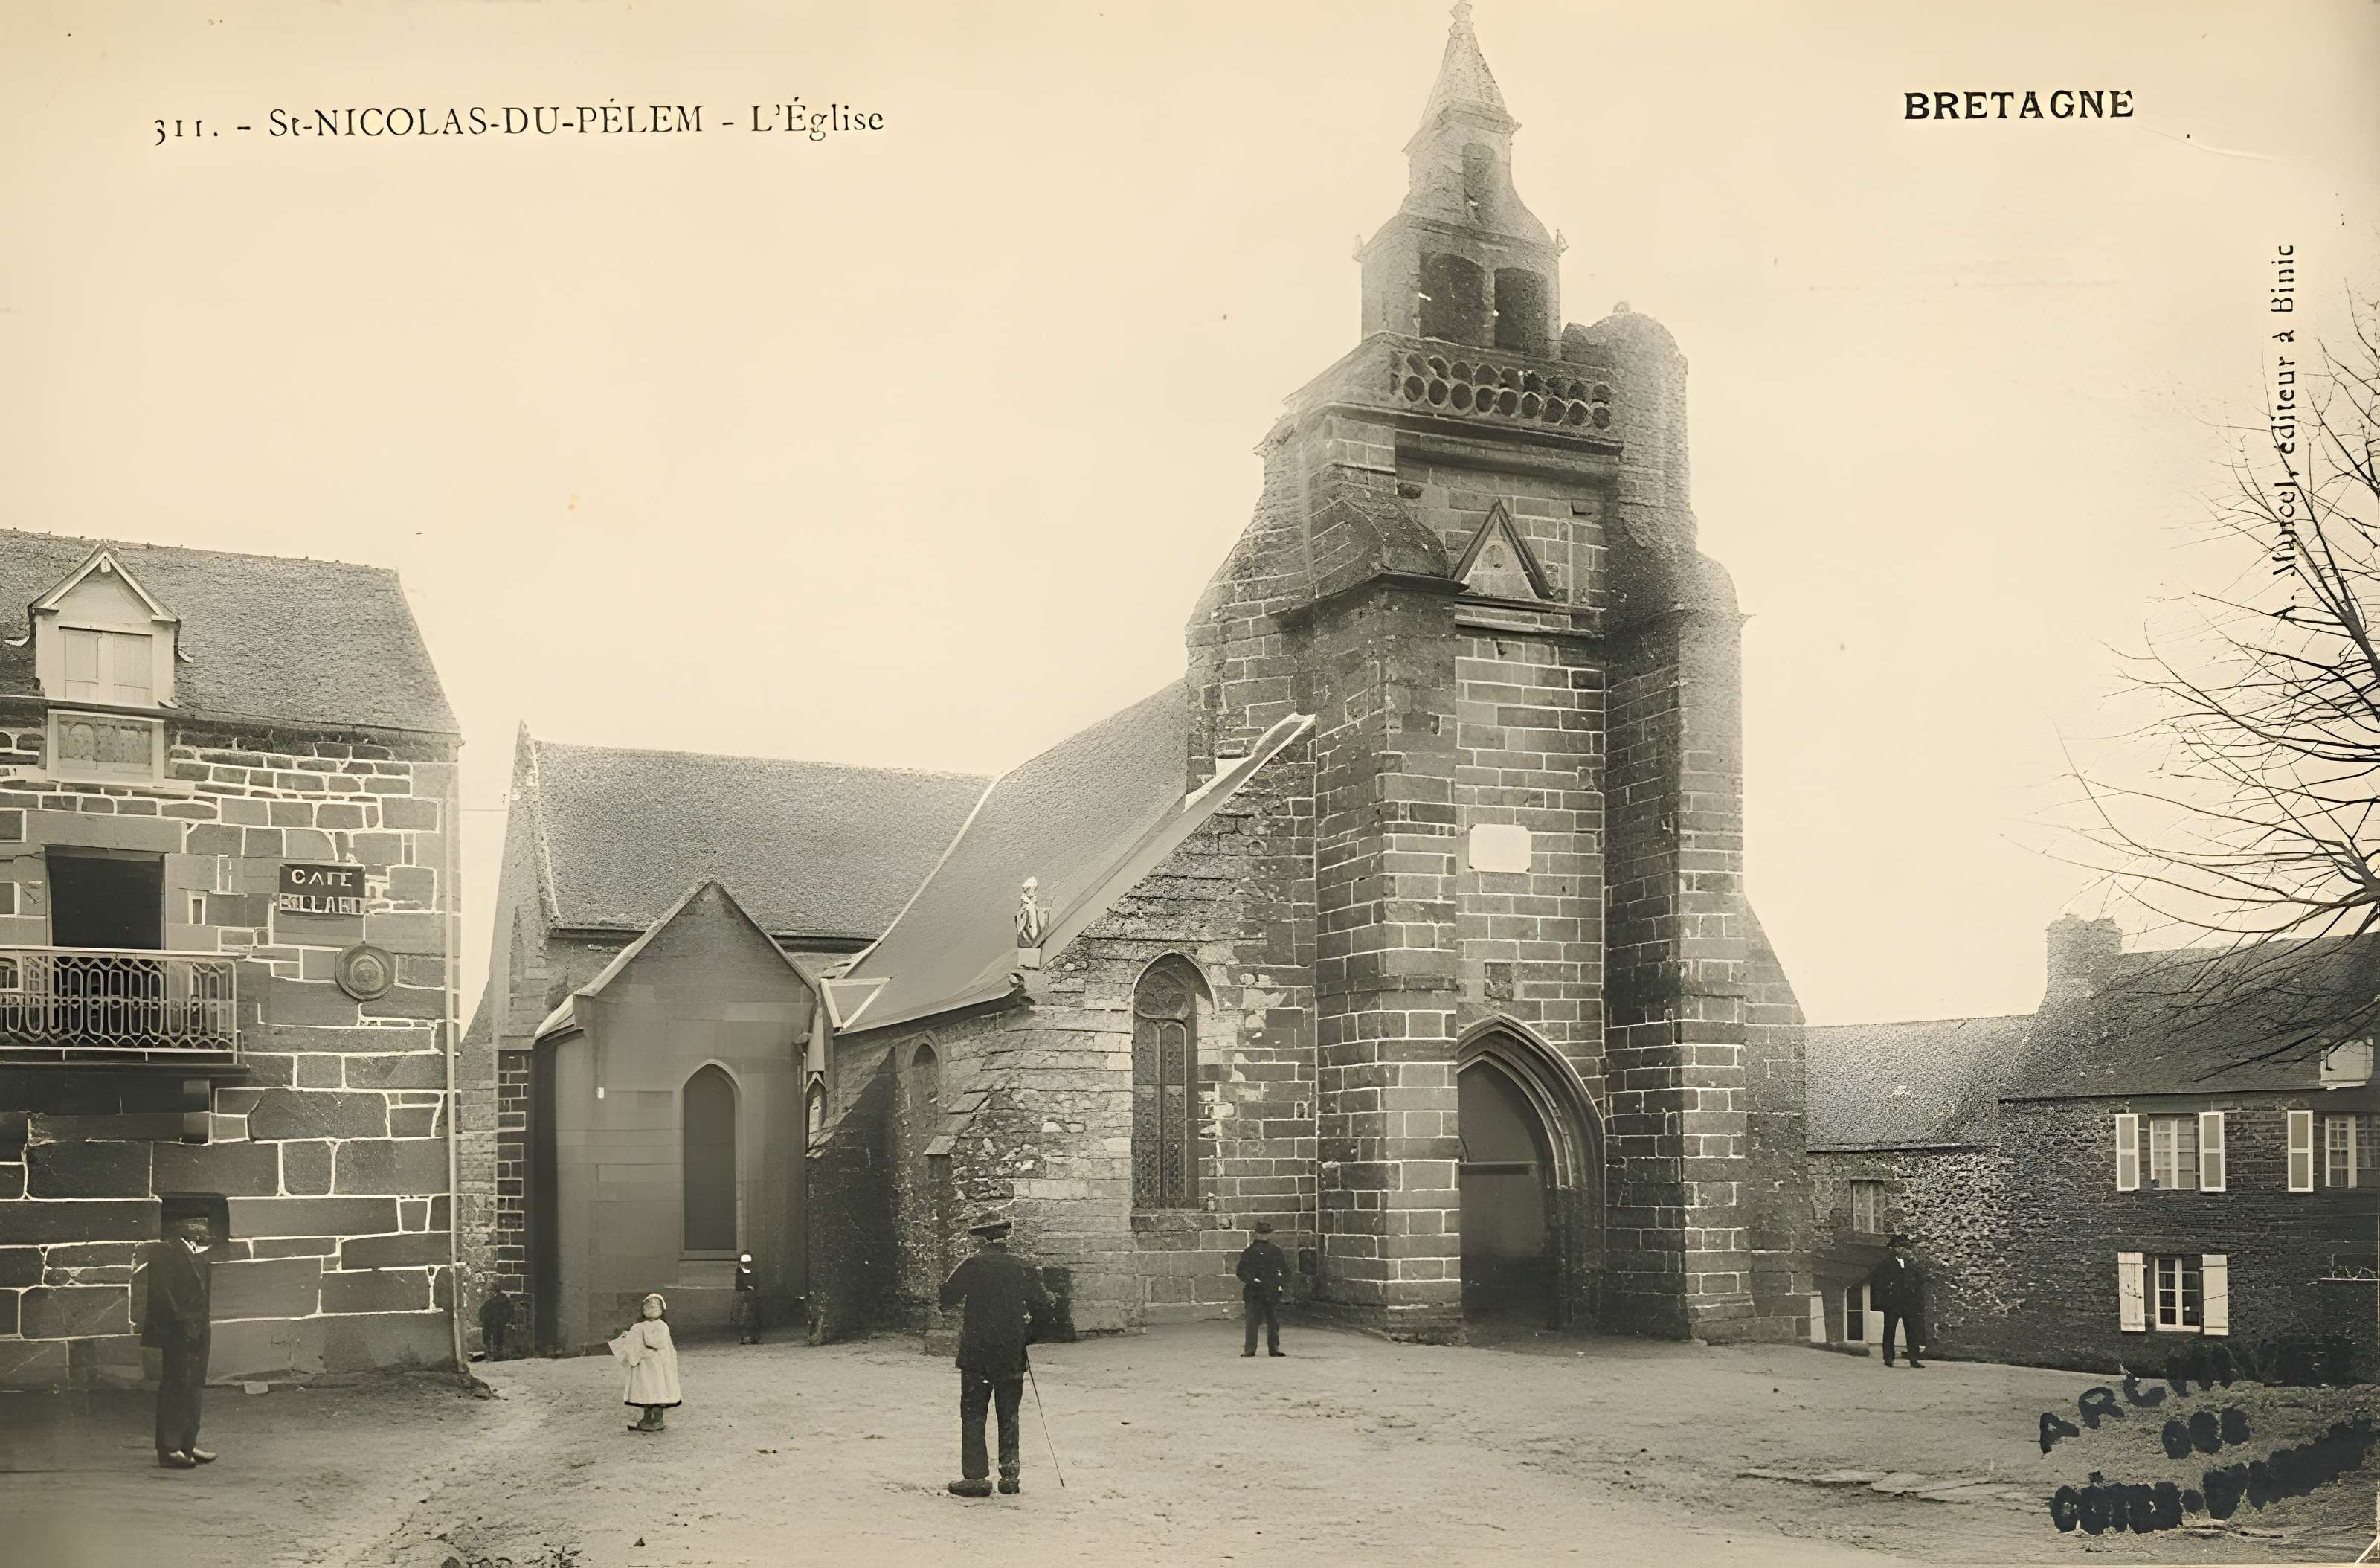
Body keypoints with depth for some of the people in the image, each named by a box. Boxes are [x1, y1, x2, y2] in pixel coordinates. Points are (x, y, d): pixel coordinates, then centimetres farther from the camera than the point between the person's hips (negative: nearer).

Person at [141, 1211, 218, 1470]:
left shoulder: (203, 1253, 14)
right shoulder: (164, 1252, -11)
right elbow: (161, 1293, -17)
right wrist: (182, 1323, -18)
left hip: (198, 1330, 8)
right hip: (176, 1332, -8)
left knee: (193, 1387, 12)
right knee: (176, 1387, -6)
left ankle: (188, 1445, 20)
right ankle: (169, 1449, 0)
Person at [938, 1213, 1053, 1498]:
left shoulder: (972, 1267, -9)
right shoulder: (1024, 1268, -1)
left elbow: (945, 1301, -3)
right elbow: (1043, 1311, 1)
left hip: (976, 1354, -3)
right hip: (1013, 1355, 3)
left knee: (973, 1415, 5)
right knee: (1009, 1415, 13)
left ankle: (976, 1477, 1)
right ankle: (1010, 1475, 12)